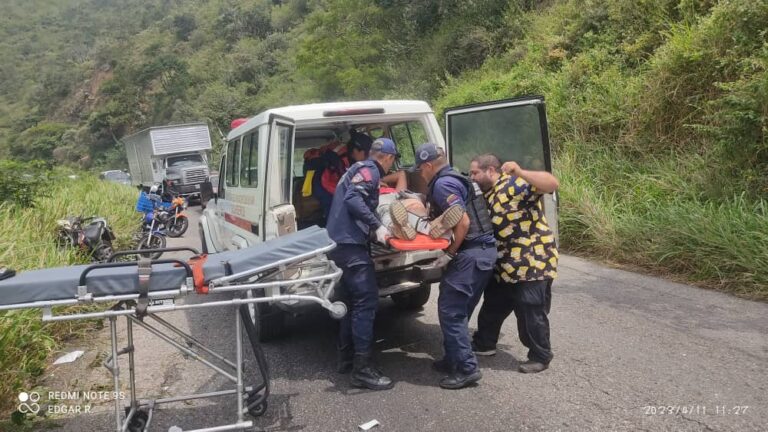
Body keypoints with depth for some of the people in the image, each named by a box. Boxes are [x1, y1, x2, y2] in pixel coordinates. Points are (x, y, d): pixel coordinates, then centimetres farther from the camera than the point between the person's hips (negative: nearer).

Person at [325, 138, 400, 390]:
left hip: (342, 242, 11)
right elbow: (353, 199, -22)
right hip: (350, 243, -11)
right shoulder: (369, 170, -6)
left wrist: (375, 227, 33)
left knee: (352, 300, 17)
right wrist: (377, 226, -26)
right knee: (367, 301, -12)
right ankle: (363, 369, -12)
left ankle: (346, 358, 24)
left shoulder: (359, 168, 23)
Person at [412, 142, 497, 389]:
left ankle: (466, 369, -1)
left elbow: (463, 222, -21)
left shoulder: (443, 184, -12)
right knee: (459, 310, 18)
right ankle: (454, 359, 28)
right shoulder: (455, 179, 19)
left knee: (449, 310, -5)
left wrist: (450, 253, -15)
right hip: (484, 250, 10)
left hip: (470, 253, -10)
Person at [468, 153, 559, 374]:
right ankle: (484, 343, 39)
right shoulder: (486, 195, 14)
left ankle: (540, 357, 19)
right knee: (493, 306, 21)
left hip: (532, 262, -9)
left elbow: (552, 184, -28)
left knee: (531, 314, 2)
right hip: (504, 265, 10)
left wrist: (520, 172, -39)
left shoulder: (515, 184, -15)